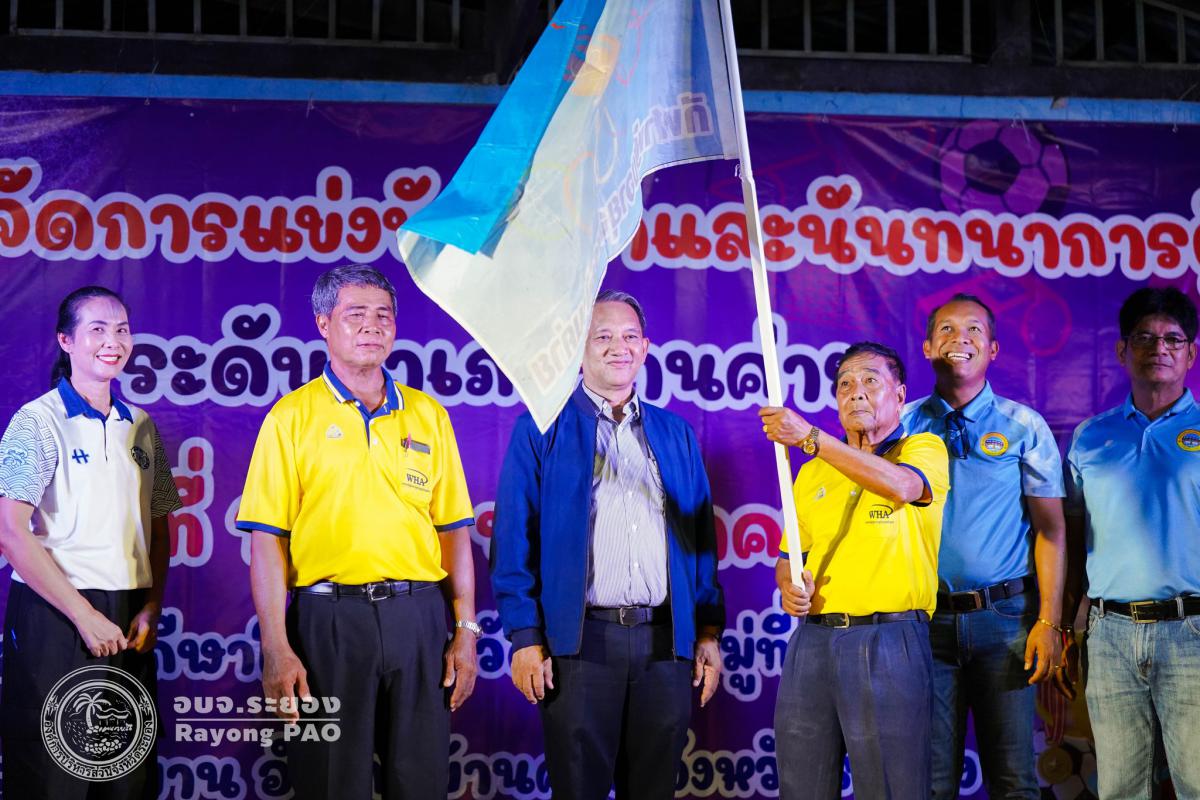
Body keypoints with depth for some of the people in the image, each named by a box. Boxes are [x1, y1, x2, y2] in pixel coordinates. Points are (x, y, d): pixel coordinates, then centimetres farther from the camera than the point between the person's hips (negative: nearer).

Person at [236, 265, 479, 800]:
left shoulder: (428, 415, 10)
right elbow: (267, 539, -3)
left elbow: (453, 530, 11)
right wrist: (276, 648, -10)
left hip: (418, 617, 3)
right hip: (329, 616, -2)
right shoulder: (293, 415, 1)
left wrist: (466, 630, 5)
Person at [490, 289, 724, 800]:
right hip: (579, 641, -3)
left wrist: (709, 632, 7)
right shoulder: (541, 428, 3)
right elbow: (513, 537, -1)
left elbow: (701, 538, 14)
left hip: (667, 642, 3)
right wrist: (525, 638, -9)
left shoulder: (676, 433, 15)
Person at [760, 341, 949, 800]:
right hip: (812, 639, 5)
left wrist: (810, 437, -24)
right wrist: (788, 582, -3)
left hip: (888, 642, -5)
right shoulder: (813, 471, 18)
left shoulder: (925, 448, 3)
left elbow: (900, 485, -21)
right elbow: (788, 556, 21)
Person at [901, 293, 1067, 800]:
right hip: (927, 619, 1)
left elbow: (1050, 528, 1)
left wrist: (1049, 621, -6)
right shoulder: (906, 425, 7)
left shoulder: (1024, 427, 3)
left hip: (1005, 619, -1)